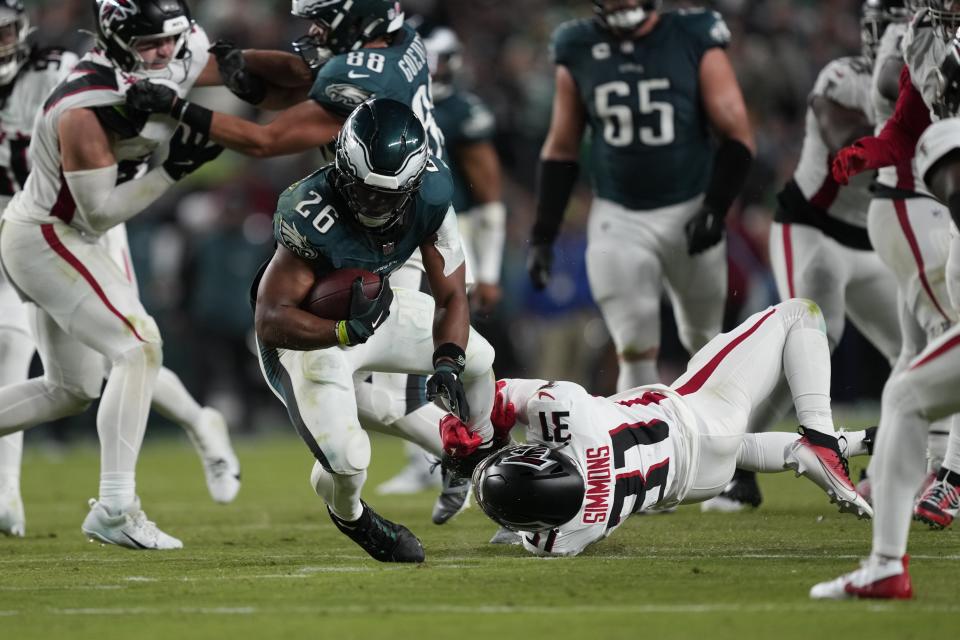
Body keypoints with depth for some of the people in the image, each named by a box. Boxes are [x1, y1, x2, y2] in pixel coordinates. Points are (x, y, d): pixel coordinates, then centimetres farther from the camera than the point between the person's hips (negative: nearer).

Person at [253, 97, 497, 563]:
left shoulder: (429, 194, -21)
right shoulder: (312, 215, -37)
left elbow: (451, 296, -14)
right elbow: (271, 320, -36)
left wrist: (447, 362, -31)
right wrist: (346, 332, -50)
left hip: (374, 309, 6)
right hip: (305, 334, -6)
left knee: (475, 358, 11)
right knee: (348, 459, -19)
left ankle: (478, 457, 42)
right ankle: (348, 513, 19)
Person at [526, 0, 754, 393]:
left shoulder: (694, 41, -4)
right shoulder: (579, 52, 2)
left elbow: (738, 135, -4)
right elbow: (561, 149, 10)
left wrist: (715, 209, -15)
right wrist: (542, 236, 6)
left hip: (689, 214, -1)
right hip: (617, 220, 1)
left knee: (704, 342, 12)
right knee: (636, 353, -8)